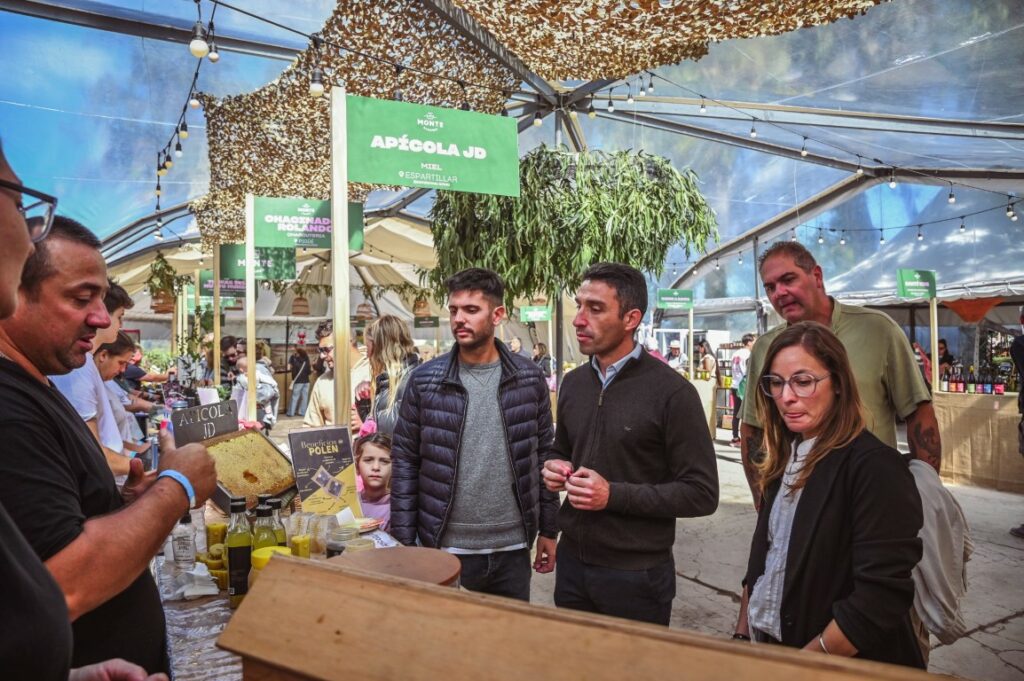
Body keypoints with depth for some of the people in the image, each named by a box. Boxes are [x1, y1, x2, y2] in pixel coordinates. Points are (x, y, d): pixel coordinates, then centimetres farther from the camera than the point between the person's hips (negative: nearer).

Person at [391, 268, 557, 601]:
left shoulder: (529, 378, -1)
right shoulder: (424, 381, -5)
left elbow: (543, 455, 5)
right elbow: (405, 462, -2)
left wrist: (548, 529, 6)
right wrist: (403, 540, -4)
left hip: (512, 549, 2)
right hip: (445, 549, -1)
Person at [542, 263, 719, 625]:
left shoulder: (672, 392, -16)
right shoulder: (573, 382, 4)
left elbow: (702, 494, -15)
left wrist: (614, 495, -23)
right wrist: (555, 468, -4)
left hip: (637, 574, -5)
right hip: (571, 561, 6)